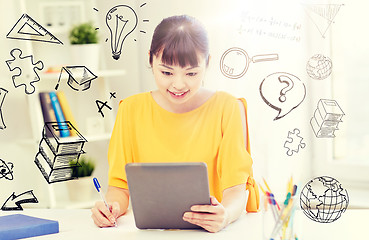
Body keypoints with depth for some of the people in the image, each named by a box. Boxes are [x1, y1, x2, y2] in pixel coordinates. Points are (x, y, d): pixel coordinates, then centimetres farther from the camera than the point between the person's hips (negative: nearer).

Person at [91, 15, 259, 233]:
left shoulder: (227, 108, -2)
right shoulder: (131, 110, 4)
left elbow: (236, 189, -9)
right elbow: (120, 184, 4)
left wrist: (225, 215, -31)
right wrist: (113, 206, -19)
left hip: (211, 231, 0)